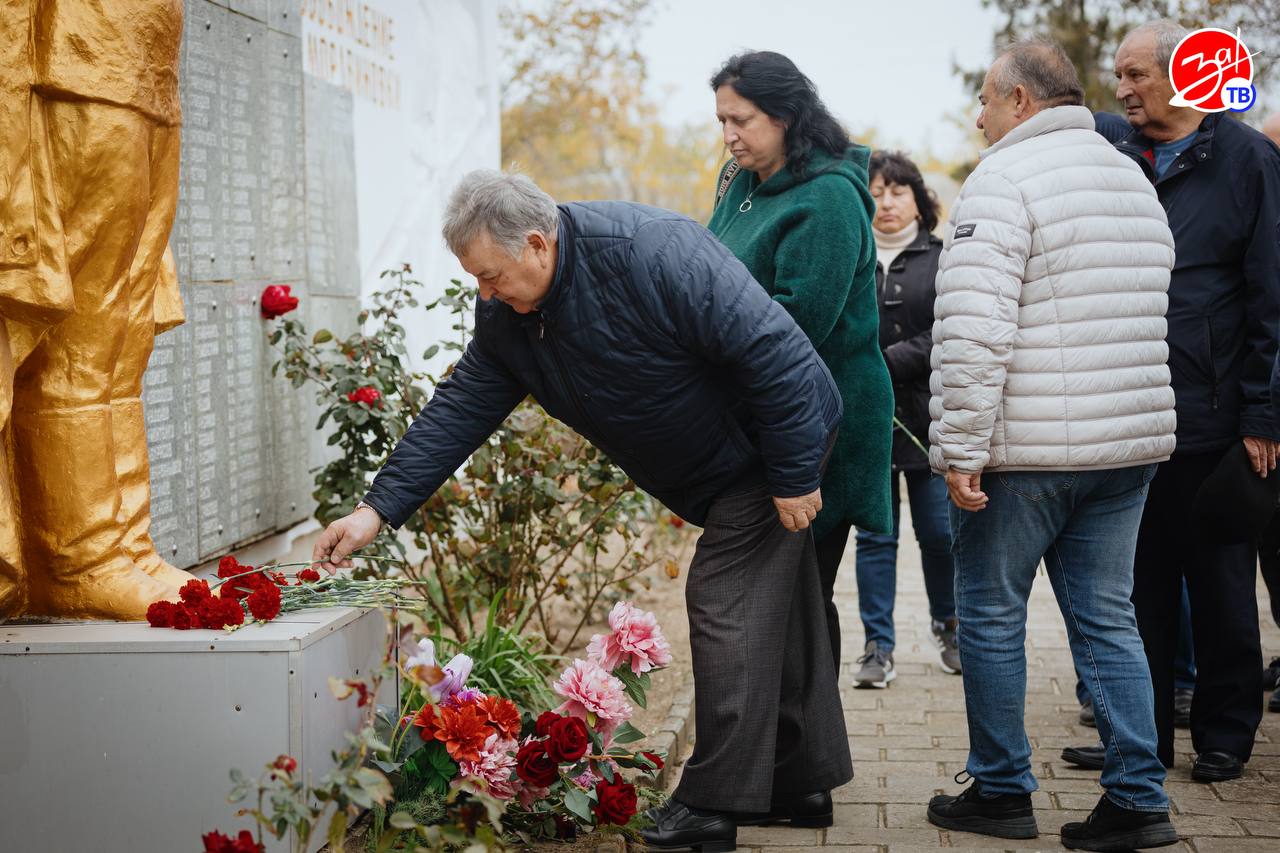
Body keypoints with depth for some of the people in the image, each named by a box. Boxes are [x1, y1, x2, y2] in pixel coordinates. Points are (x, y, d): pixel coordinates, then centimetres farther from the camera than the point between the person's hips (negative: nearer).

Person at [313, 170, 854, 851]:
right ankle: (805, 780, 26)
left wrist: (794, 477, -25)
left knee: (727, 608, -12)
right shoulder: (506, 316, -6)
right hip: (715, 470, 8)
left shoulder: (652, 253, -32)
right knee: (780, 614, 16)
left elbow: (771, 348, -30)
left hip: (771, 443, -8)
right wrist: (379, 507, -9)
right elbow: (459, 410, -2)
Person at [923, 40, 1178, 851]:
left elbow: (974, 329, -20)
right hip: (1130, 442, 7)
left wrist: (961, 448, -18)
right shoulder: (1136, 181, 15)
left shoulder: (1004, 181, -12)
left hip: (1026, 448, -7)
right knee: (1107, 616, 11)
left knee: (992, 614, 6)